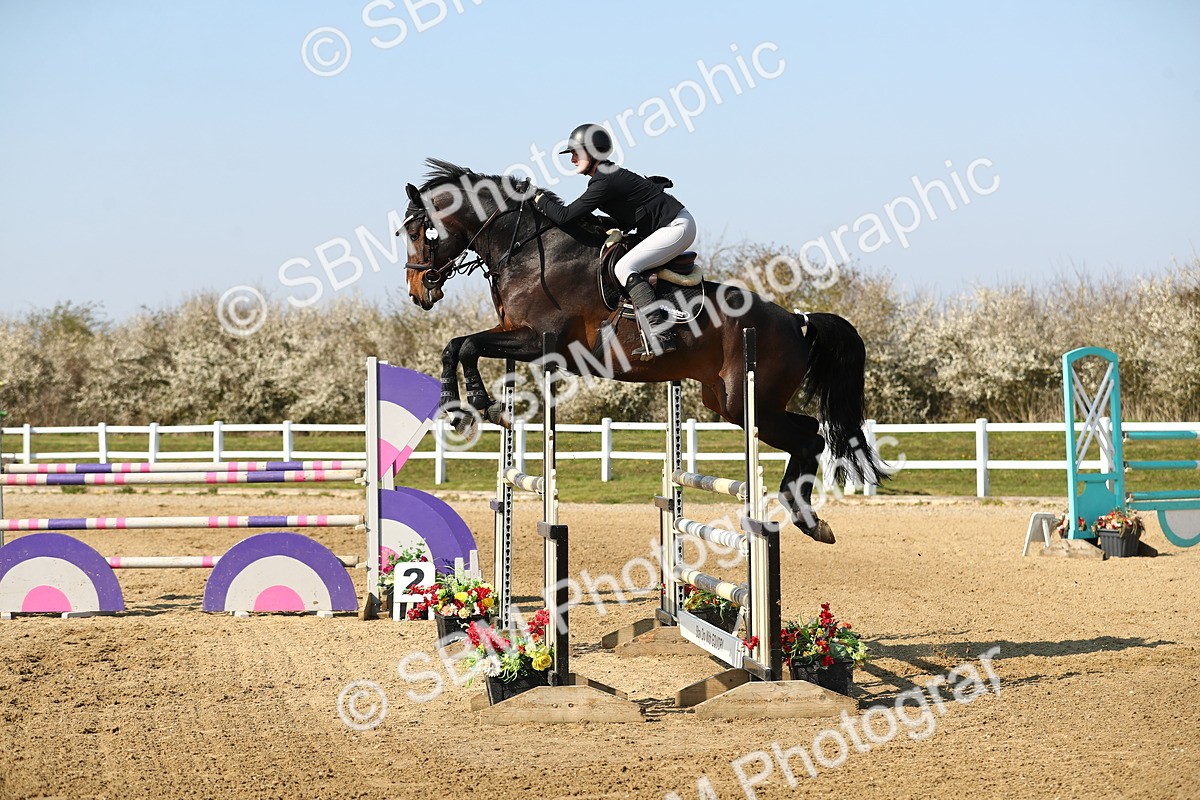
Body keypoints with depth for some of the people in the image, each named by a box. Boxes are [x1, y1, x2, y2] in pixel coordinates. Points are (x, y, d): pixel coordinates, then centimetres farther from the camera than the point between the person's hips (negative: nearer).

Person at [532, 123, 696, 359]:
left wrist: (540, 200, -1)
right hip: (671, 226, 11)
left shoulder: (605, 182, -19)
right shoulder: (607, 174, 12)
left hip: (677, 227, -11)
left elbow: (565, 216, -19)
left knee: (624, 268, -20)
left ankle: (660, 335, -28)